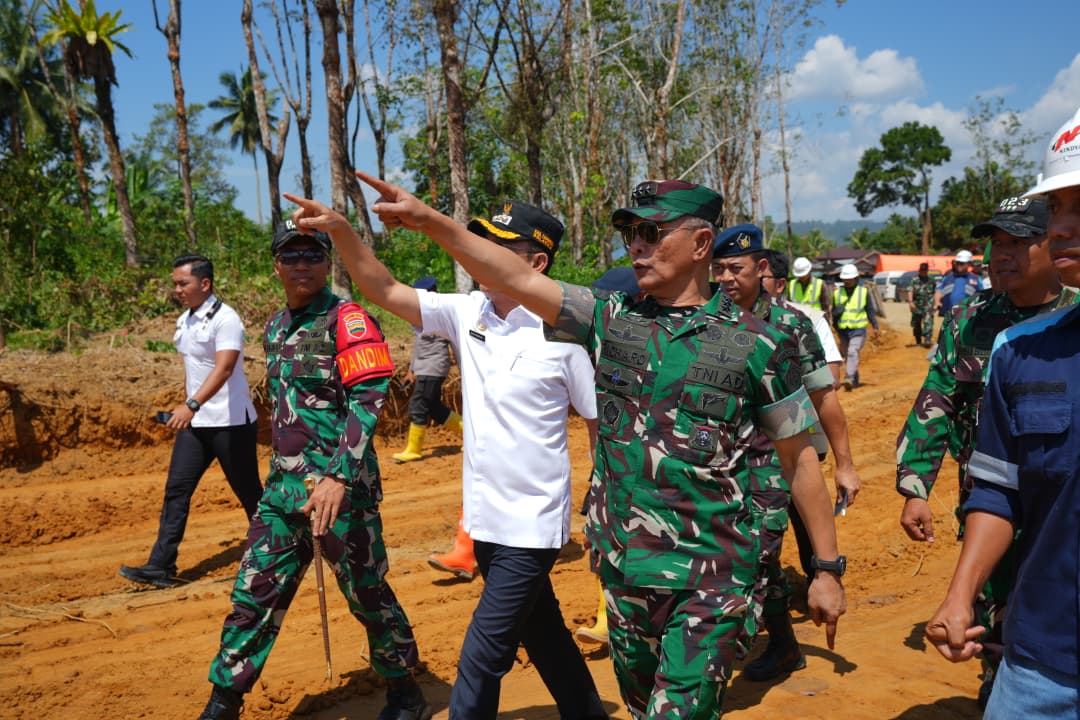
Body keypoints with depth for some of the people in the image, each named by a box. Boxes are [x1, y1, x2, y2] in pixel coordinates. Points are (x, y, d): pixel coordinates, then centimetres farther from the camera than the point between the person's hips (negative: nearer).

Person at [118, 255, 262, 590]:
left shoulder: (225, 319, -17)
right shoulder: (184, 320, 11)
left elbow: (223, 368, -29)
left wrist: (192, 405, -39)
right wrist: (188, 407, 19)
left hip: (231, 423, -8)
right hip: (195, 422, 8)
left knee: (248, 492, 4)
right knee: (176, 489, 2)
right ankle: (161, 567, 4)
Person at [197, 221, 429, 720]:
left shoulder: (347, 319, -10)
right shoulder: (275, 329, 14)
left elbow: (368, 399, -20)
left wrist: (337, 477, -28)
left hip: (341, 490, -7)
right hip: (282, 489, 7)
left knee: (368, 595, 7)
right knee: (253, 596, 8)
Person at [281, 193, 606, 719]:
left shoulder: (563, 334, -16)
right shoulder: (467, 312, -1)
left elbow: (603, 426, -9)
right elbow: (385, 291, -3)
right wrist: (340, 229, -17)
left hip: (531, 527, -6)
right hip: (484, 519, 6)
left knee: (480, 661, -2)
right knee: (541, 636, 23)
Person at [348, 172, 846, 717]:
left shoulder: (757, 345, -7)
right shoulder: (610, 319, 1)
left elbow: (799, 457, -1)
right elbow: (518, 279, -7)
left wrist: (828, 568, 1)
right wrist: (431, 221, -18)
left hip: (711, 576, -4)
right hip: (622, 566, 4)